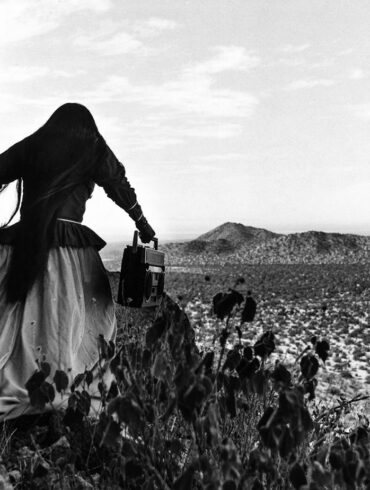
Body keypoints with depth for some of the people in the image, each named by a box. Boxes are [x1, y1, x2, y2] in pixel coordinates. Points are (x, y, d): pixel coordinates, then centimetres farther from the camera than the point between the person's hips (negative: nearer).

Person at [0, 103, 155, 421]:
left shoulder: (29, 146, 14)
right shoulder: (94, 151, 9)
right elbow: (121, 189, 14)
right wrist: (144, 226, 25)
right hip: (69, 245, -2)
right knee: (66, 323, 2)